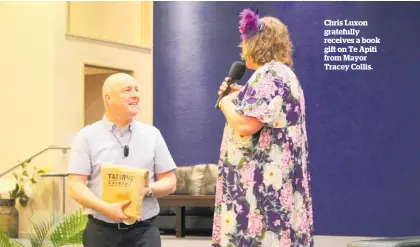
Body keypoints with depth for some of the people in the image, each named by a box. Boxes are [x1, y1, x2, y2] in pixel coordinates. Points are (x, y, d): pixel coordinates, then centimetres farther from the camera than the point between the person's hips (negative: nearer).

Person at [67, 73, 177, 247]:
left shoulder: (152, 134, 8)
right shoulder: (87, 136, 2)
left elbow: (169, 182, 10)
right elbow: (75, 186, -4)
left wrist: (148, 190, -12)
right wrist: (106, 208, -20)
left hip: (144, 231, 1)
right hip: (101, 232, -1)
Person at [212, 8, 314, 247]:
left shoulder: (269, 74, -14)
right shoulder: (283, 73, 20)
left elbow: (245, 125, -24)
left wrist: (226, 101, -5)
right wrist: (240, 96, 20)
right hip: (273, 178, 11)